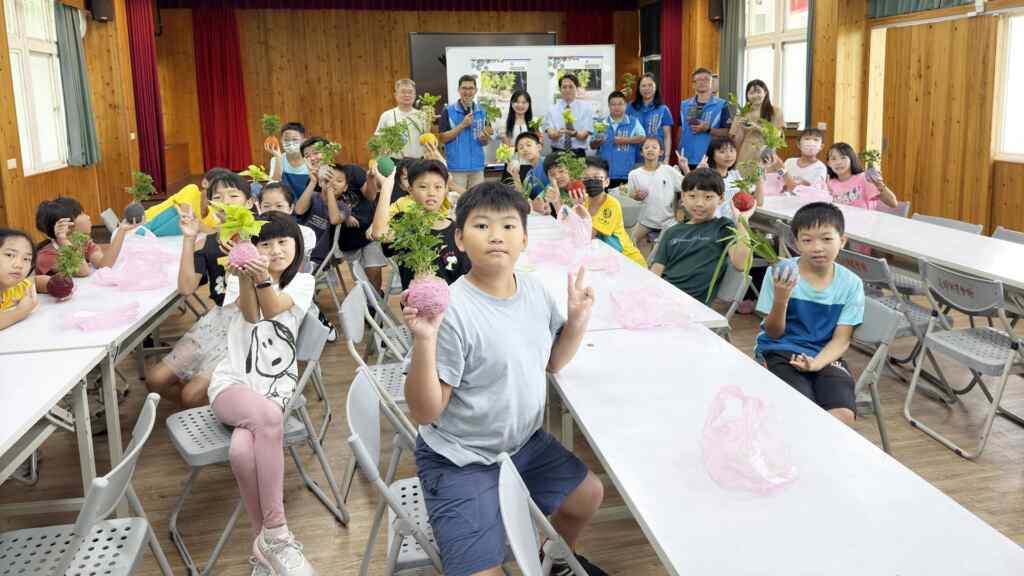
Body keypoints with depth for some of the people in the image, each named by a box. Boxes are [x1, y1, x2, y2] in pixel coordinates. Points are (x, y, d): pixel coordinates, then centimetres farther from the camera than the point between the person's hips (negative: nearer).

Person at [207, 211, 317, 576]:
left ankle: (264, 544, -16)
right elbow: (251, 314, -14)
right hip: (232, 383, 0)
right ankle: (276, 533, -29)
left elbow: (273, 309, -14)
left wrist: (262, 278, -34)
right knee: (267, 417, -37)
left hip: (276, 389, 0)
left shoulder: (303, 282, 7)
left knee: (243, 451, -33)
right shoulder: (238, 278, 9)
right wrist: (244, 278, -33)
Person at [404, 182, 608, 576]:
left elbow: (551, 361, 12)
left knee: (588, 495, 22)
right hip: (460, 461, -7)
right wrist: (425, 340, -38)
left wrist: (577, 320, -5)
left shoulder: (534, 291, -5)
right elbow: (425, 412, -25)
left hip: (525, 441, 7)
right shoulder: (452, 311, -27)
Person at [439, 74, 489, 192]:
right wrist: (463, 125, -16)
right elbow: (443, 138, -9)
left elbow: (484, 143, 13)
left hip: (477, 166, 4)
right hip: (456, 166, -4)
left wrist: (484, 137, -11)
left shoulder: (481, 112, 8)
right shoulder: (448, 111, -3)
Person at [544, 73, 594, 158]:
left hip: (578, 154, 0)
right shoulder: (552, 109, 6)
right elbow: (551, 135, -7)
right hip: (557, 153, 0)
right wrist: (559, 132, -29)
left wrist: (574, 133, -27)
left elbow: (584, 135, -6)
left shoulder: (586, 108, 3)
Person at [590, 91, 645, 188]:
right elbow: (592, 145, 11)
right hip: (604, 173, 1)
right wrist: (598, 141, -10)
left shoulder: (633, 122, 7)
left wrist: (626, 140, -12)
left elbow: (643, 138, -4)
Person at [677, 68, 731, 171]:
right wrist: (679, 154, 8)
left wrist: (707, 129, -17)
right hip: (687, 159, 3)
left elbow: (727, 132, -3)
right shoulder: (684, 105, 11)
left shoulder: (721, 105, 0)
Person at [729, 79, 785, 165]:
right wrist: (741, 127, -9)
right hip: (745, 158, 1)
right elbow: (736, 142, 7)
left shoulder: (775, 112, 6)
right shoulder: (742, 114, 8)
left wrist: (758, 128, -10)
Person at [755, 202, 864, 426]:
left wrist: (816, 363, -20)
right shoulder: (780, 273, -7)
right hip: (780, 353, -2)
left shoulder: (851, 284, -1)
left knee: (842, 416, -23)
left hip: (825, 357, 2)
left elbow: (841, 339, 0)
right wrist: (781, 298, -22)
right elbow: (774, 334, -3)